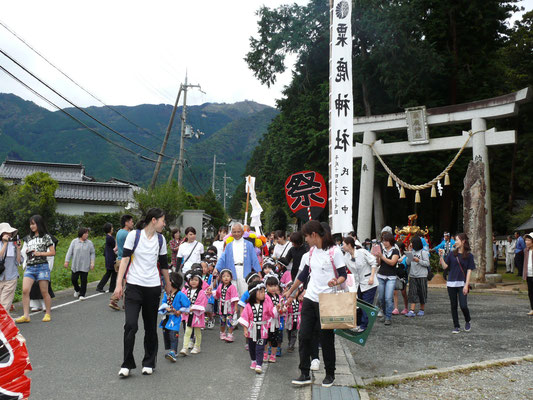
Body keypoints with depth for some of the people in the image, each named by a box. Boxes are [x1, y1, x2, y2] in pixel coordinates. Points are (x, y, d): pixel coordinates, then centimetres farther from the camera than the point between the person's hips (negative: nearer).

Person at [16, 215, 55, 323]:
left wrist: (39, 253, -10)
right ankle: (26, 316, -8)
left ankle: (48, 314, 13)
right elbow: (23, 252, 23)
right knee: (25, 290, -11)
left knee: (44, 292, 0)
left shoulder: (46, 237, 2)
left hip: (42, 266, -4)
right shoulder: (28, 238, 16)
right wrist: (26, 251, 1)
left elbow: (53, 252, -1)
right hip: (30, 267, 4)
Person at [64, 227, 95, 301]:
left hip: (85, 266, -1)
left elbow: (92, 253, 6)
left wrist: (92, 263, -3)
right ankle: (77, 290, 32)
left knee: (83, 280, -3)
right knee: (74, 279, 4)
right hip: (75, 265, 1)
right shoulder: (74, 242, 3)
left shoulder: (89, 243, 4)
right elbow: (69, 252, 4)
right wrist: (67, 261, -1)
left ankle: (82, 294, 7)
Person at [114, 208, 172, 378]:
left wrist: (168, 284, 23)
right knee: (131, 325, -11)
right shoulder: (134, 235, -3)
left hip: (153, 287, 4)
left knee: (151, 327, 9)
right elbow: (125, 258, -7)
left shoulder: (161, 239, 9)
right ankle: (127, 365, 3)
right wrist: (119, 284, -13)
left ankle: (148, 363, 22)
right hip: (134, 286, -4)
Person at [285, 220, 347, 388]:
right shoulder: (310, 252, 11)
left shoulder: (334, 251, -9)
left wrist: (336, 282, -30)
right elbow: (303, 275, 20)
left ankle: (330, 374, 20)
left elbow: (343, 274, -9)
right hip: (309, 299, 6)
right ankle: (305, 375, 9)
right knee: (304, 336, 1)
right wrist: (290, 291, 25)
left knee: (326, 339, 3)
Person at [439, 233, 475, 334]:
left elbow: (469, 271, -4)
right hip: (451, 283, 3)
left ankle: (467, 322, 19)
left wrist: (466, 285, -10)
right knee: (453, 306, 6)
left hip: (462, 284, -3)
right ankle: (456, 326, 17)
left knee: (463, 305, -10)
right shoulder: (452, 254, 7)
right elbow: (444, 266, 3)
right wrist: (441, 256, -9)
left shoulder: (469, 255, -1)